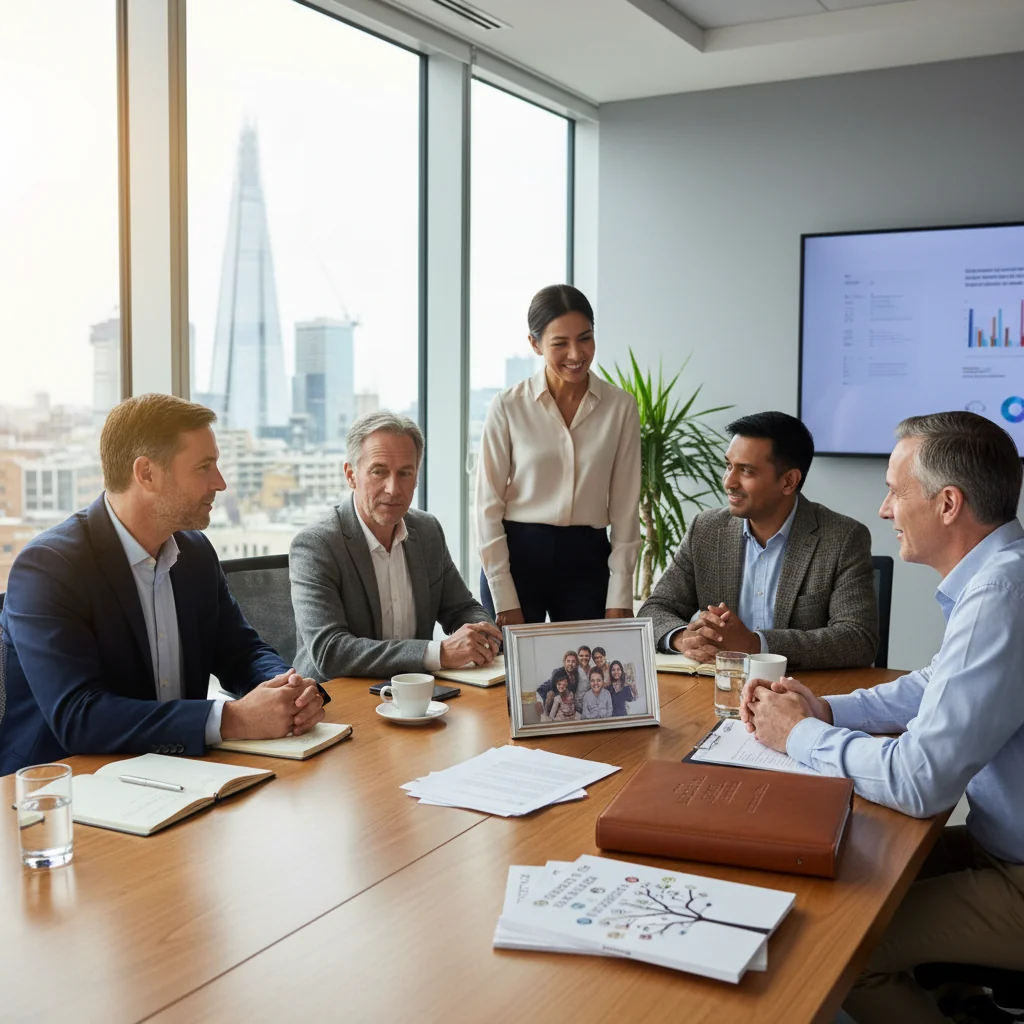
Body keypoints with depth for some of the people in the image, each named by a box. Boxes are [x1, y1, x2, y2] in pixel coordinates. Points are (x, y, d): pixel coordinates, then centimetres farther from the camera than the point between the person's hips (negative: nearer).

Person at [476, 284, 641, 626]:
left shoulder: (621, 407, 0)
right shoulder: (507, 407, -4)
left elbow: (625, 508, 1)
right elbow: (489, 506, -4)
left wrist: (619, 598, -3)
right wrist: (504, 599, -8)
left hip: (586, 559, 1)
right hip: (516, 556, -1)